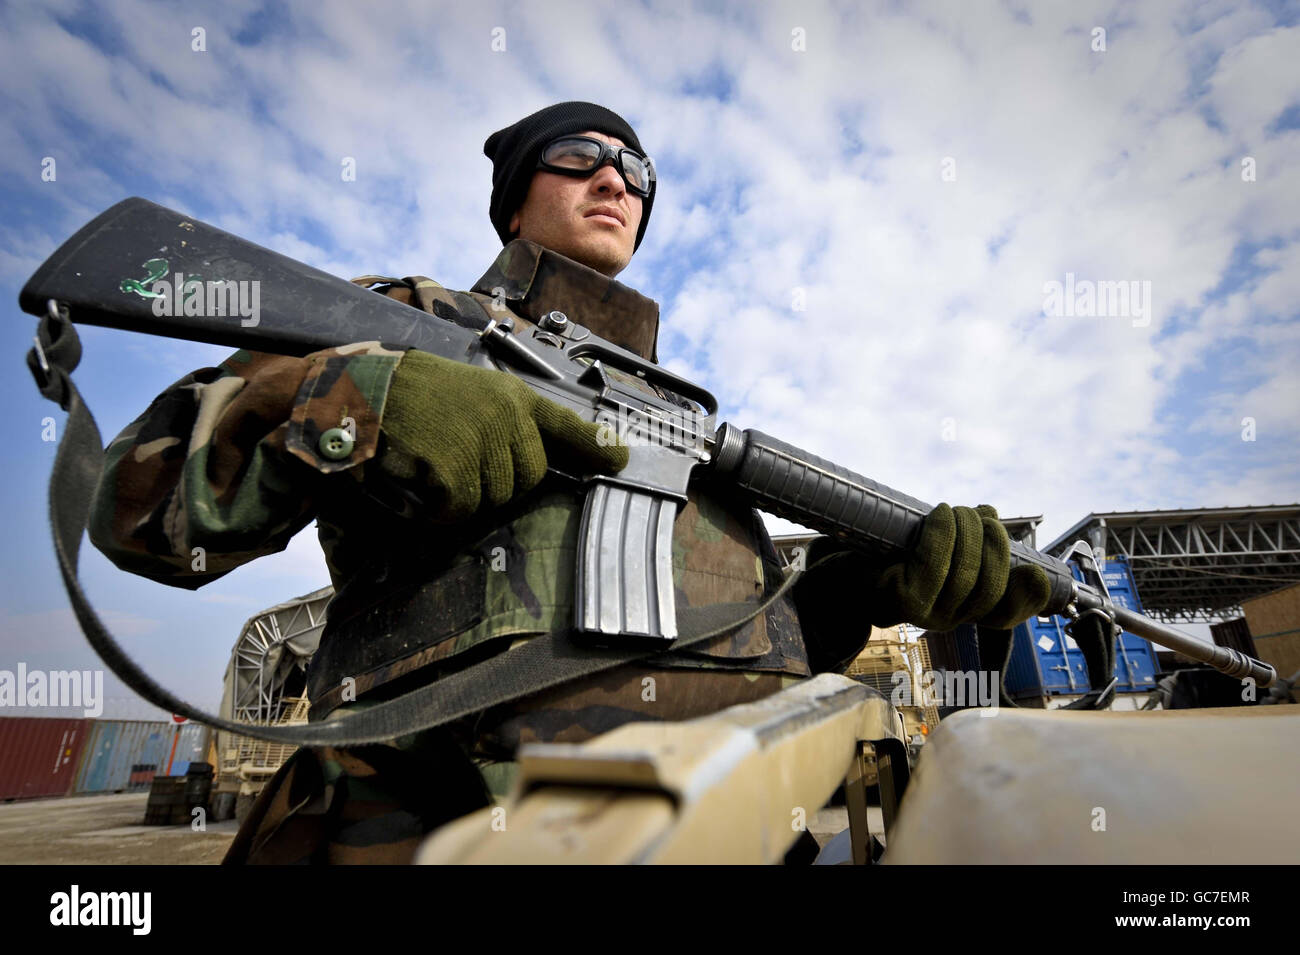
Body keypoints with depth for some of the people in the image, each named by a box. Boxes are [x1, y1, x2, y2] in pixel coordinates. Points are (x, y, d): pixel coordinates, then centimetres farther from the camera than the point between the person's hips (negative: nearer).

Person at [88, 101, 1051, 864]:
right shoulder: (404, 322, 10)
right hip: (434, 822, -4)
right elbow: (141, 497, 3)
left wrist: (878, 584, 1)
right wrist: (348, 400, -15)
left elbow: (753, 639, 19)